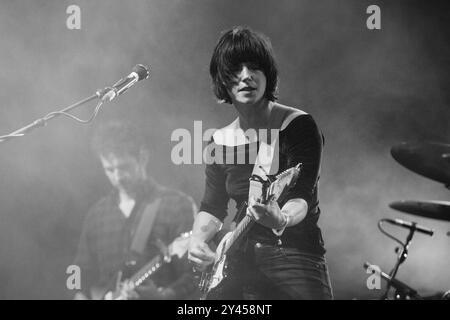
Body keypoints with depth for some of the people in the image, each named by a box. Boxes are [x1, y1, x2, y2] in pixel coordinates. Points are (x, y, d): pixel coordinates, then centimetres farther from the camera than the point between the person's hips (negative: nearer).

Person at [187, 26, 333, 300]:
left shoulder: (299, 126, -9)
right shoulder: (221, 141, 7)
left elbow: (302, 196, -19)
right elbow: (213, 208, 13)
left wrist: (281, 220, -40)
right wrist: (198, 239, -6)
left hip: (295, 260, -4)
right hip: (239, 265, 5)